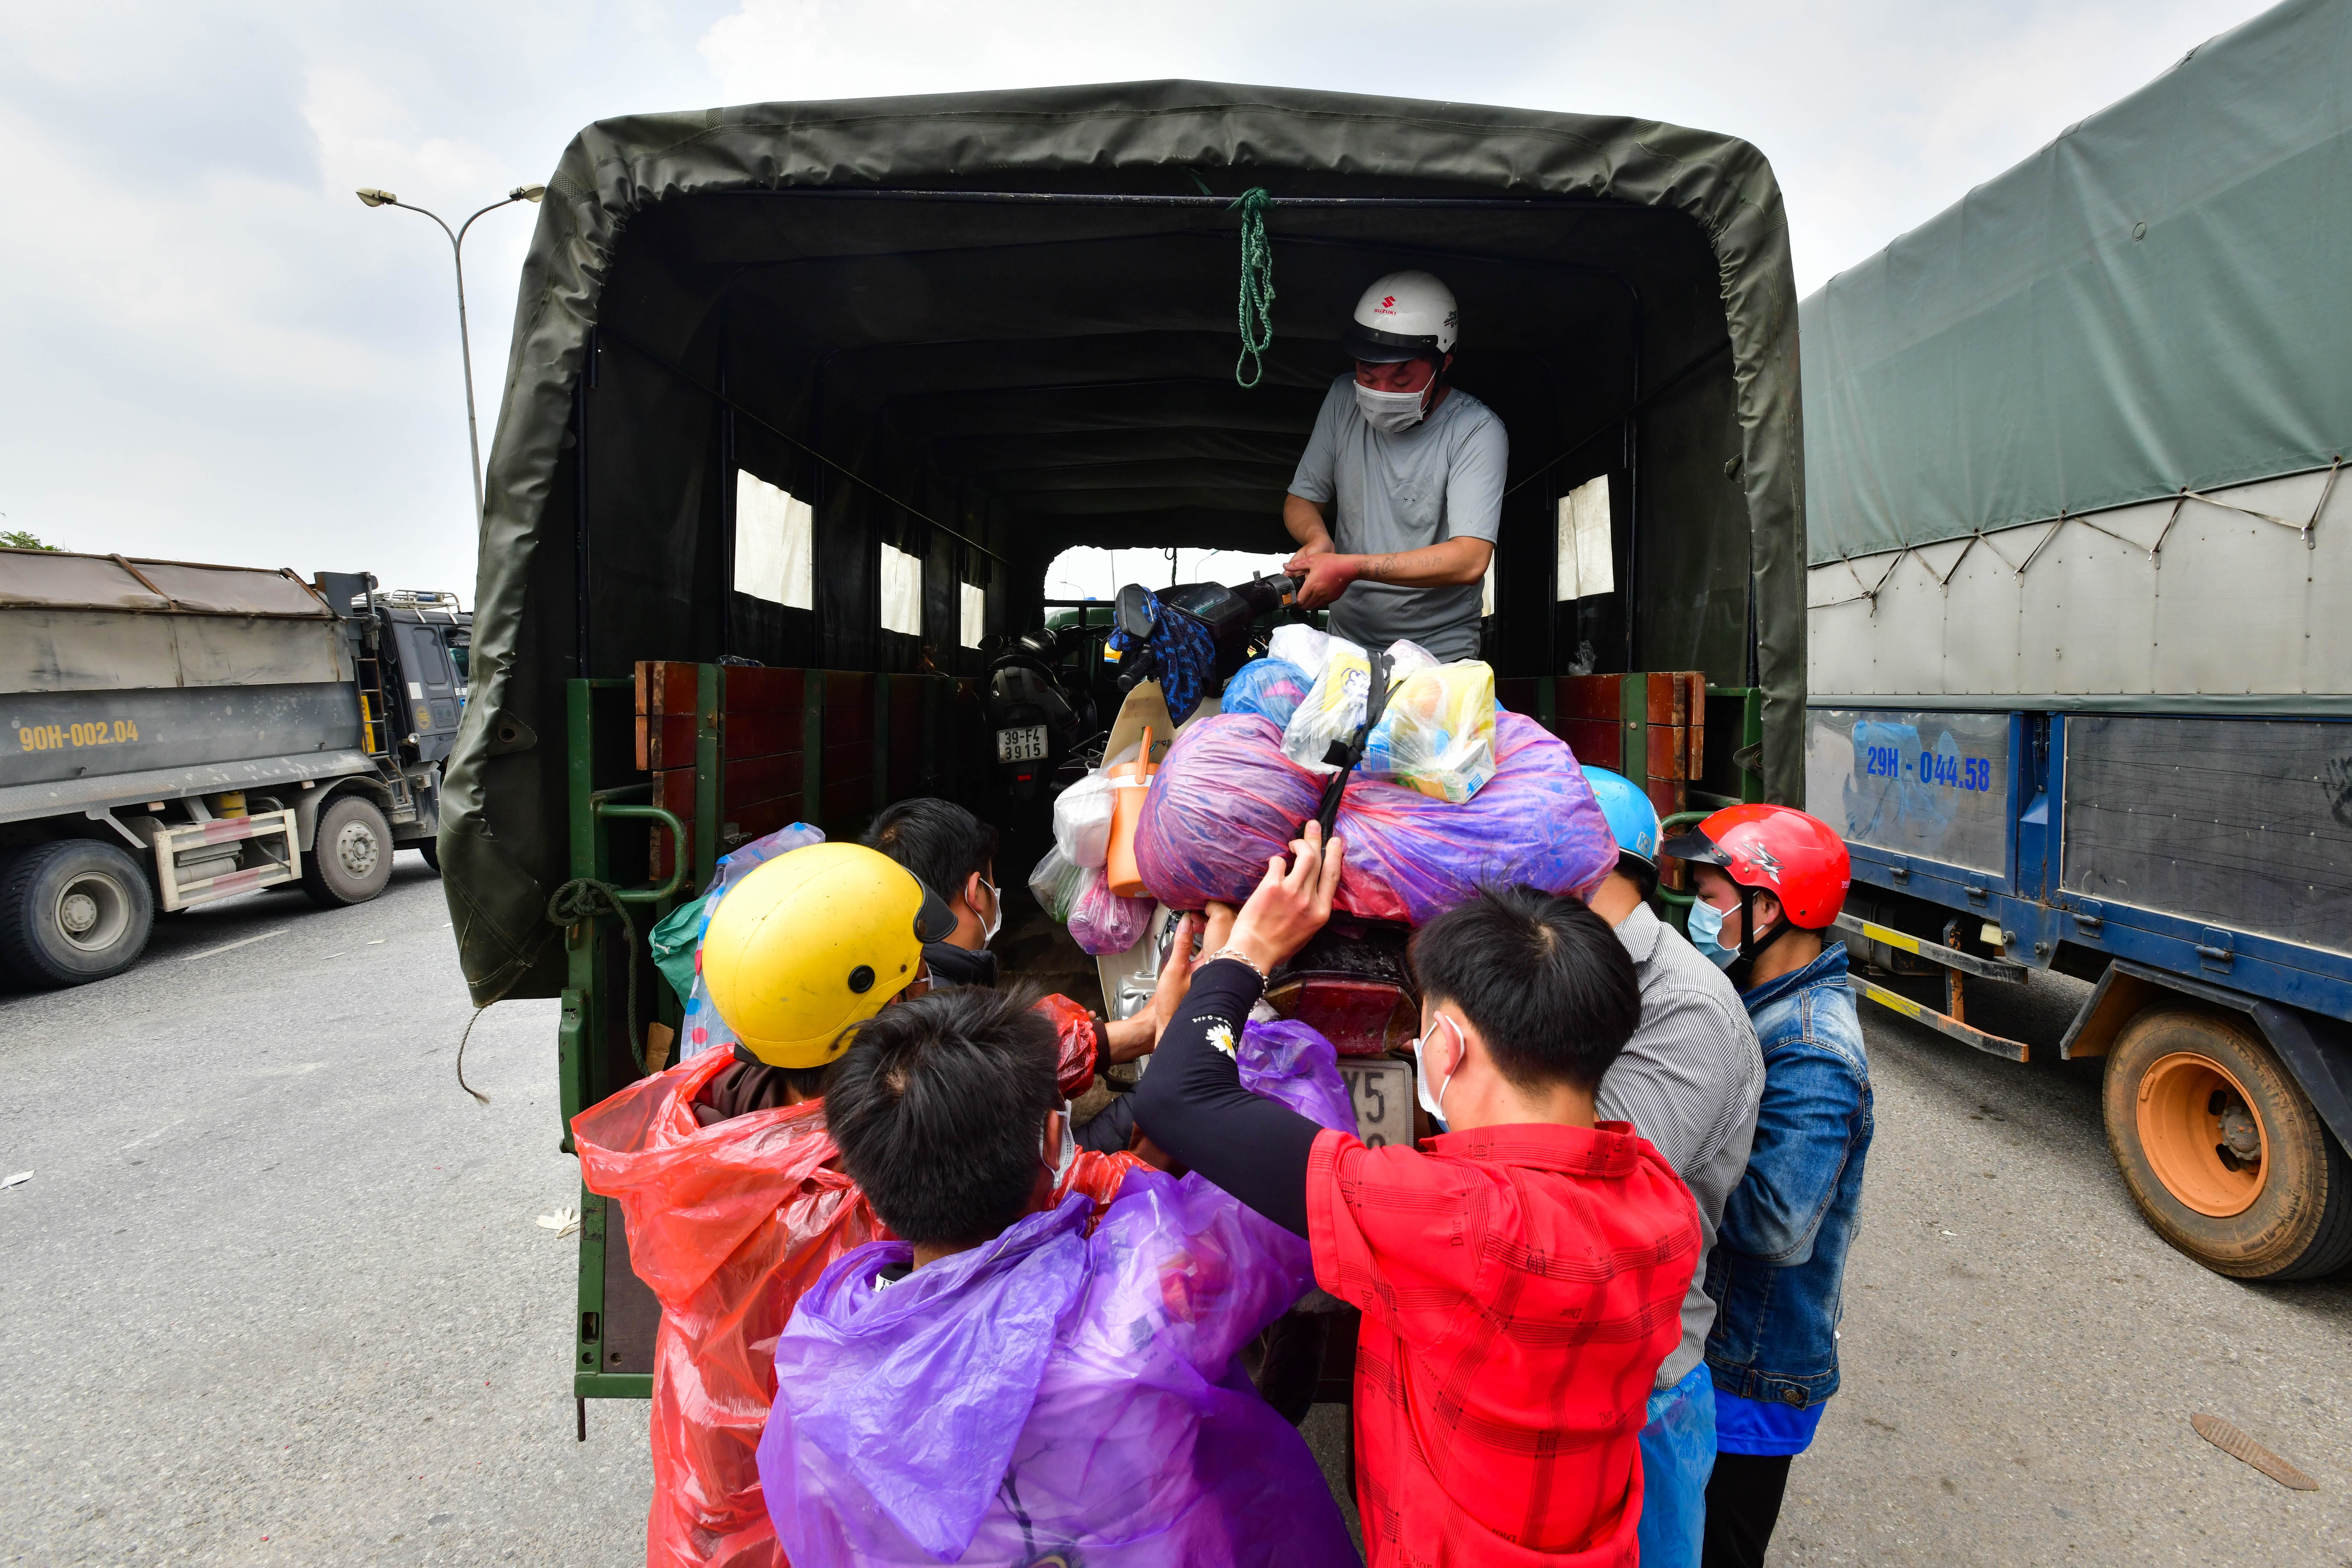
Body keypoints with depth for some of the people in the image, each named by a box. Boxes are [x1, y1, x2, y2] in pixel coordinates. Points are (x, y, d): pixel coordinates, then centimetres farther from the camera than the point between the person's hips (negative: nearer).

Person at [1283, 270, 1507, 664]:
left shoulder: (1477, 432, -11)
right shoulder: (1345, 398, 5)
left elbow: (1470, 560, -20)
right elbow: (1301, 500, 13)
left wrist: (1353, 567, -25)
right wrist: (1318, 538, -11)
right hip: (1346, 643, 4)